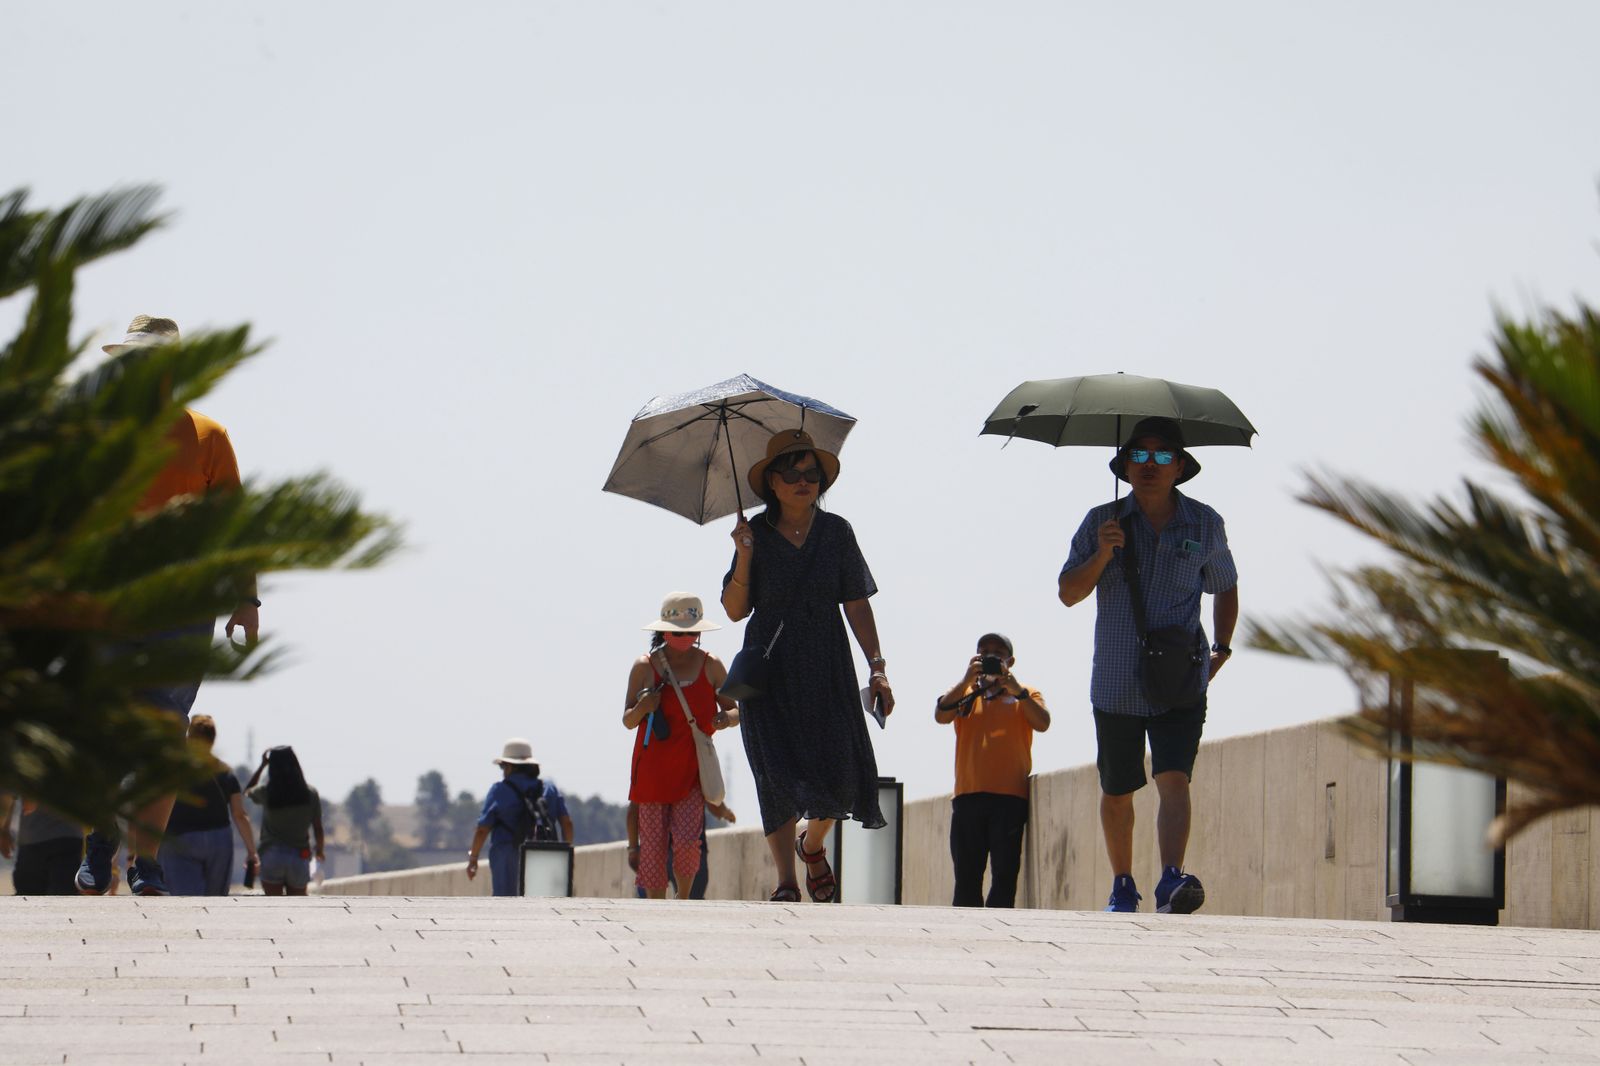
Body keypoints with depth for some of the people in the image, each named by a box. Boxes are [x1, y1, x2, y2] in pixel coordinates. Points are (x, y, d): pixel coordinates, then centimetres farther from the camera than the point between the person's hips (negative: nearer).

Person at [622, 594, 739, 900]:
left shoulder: (710, 666, 3)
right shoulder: (644, 667, 0)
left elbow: (735, 709, 11)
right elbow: (628, 721, 6)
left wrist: (727, 718, -13)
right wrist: (642, 708, -17)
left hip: (694, 768, 0)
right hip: (652, 769, 0)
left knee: (687, 841, -15)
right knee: (653, 846, 0)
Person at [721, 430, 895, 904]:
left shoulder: (836, 532, 5)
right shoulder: (757, 534, 2)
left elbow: (857, 604, 4)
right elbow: (735, 610, 0)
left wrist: (877, 668, -2)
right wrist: (744, 558, -14)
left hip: (826, 668, 1)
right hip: (770, 668, -1)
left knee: (841, 772, -8)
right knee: (781, 775, -9)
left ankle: (813, 845, 24)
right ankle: (786, 882, -3)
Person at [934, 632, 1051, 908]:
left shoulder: (1026, 695, 15)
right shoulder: (965, 694, 20)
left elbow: (1042, 723, -4)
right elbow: (940, 715, 1)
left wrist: (1016, 690, -14)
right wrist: (967, 681, -10)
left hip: (1010, 795, -2)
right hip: (968, 794, 2)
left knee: (1005, 873, -8)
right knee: (967, 874, 0)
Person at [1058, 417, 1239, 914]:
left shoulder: (1204, 525, 5)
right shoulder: (1103, 521, 2)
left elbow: (1225, 589, 20)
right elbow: (1068, 593, -1)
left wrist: (1222, 650, 8)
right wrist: (1101, 556, -18)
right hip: (1116, 683, 1)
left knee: (1174, 779, -19)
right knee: (1116, 793, 10)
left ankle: (1171, 881, -31)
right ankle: (1122, 886, 28)